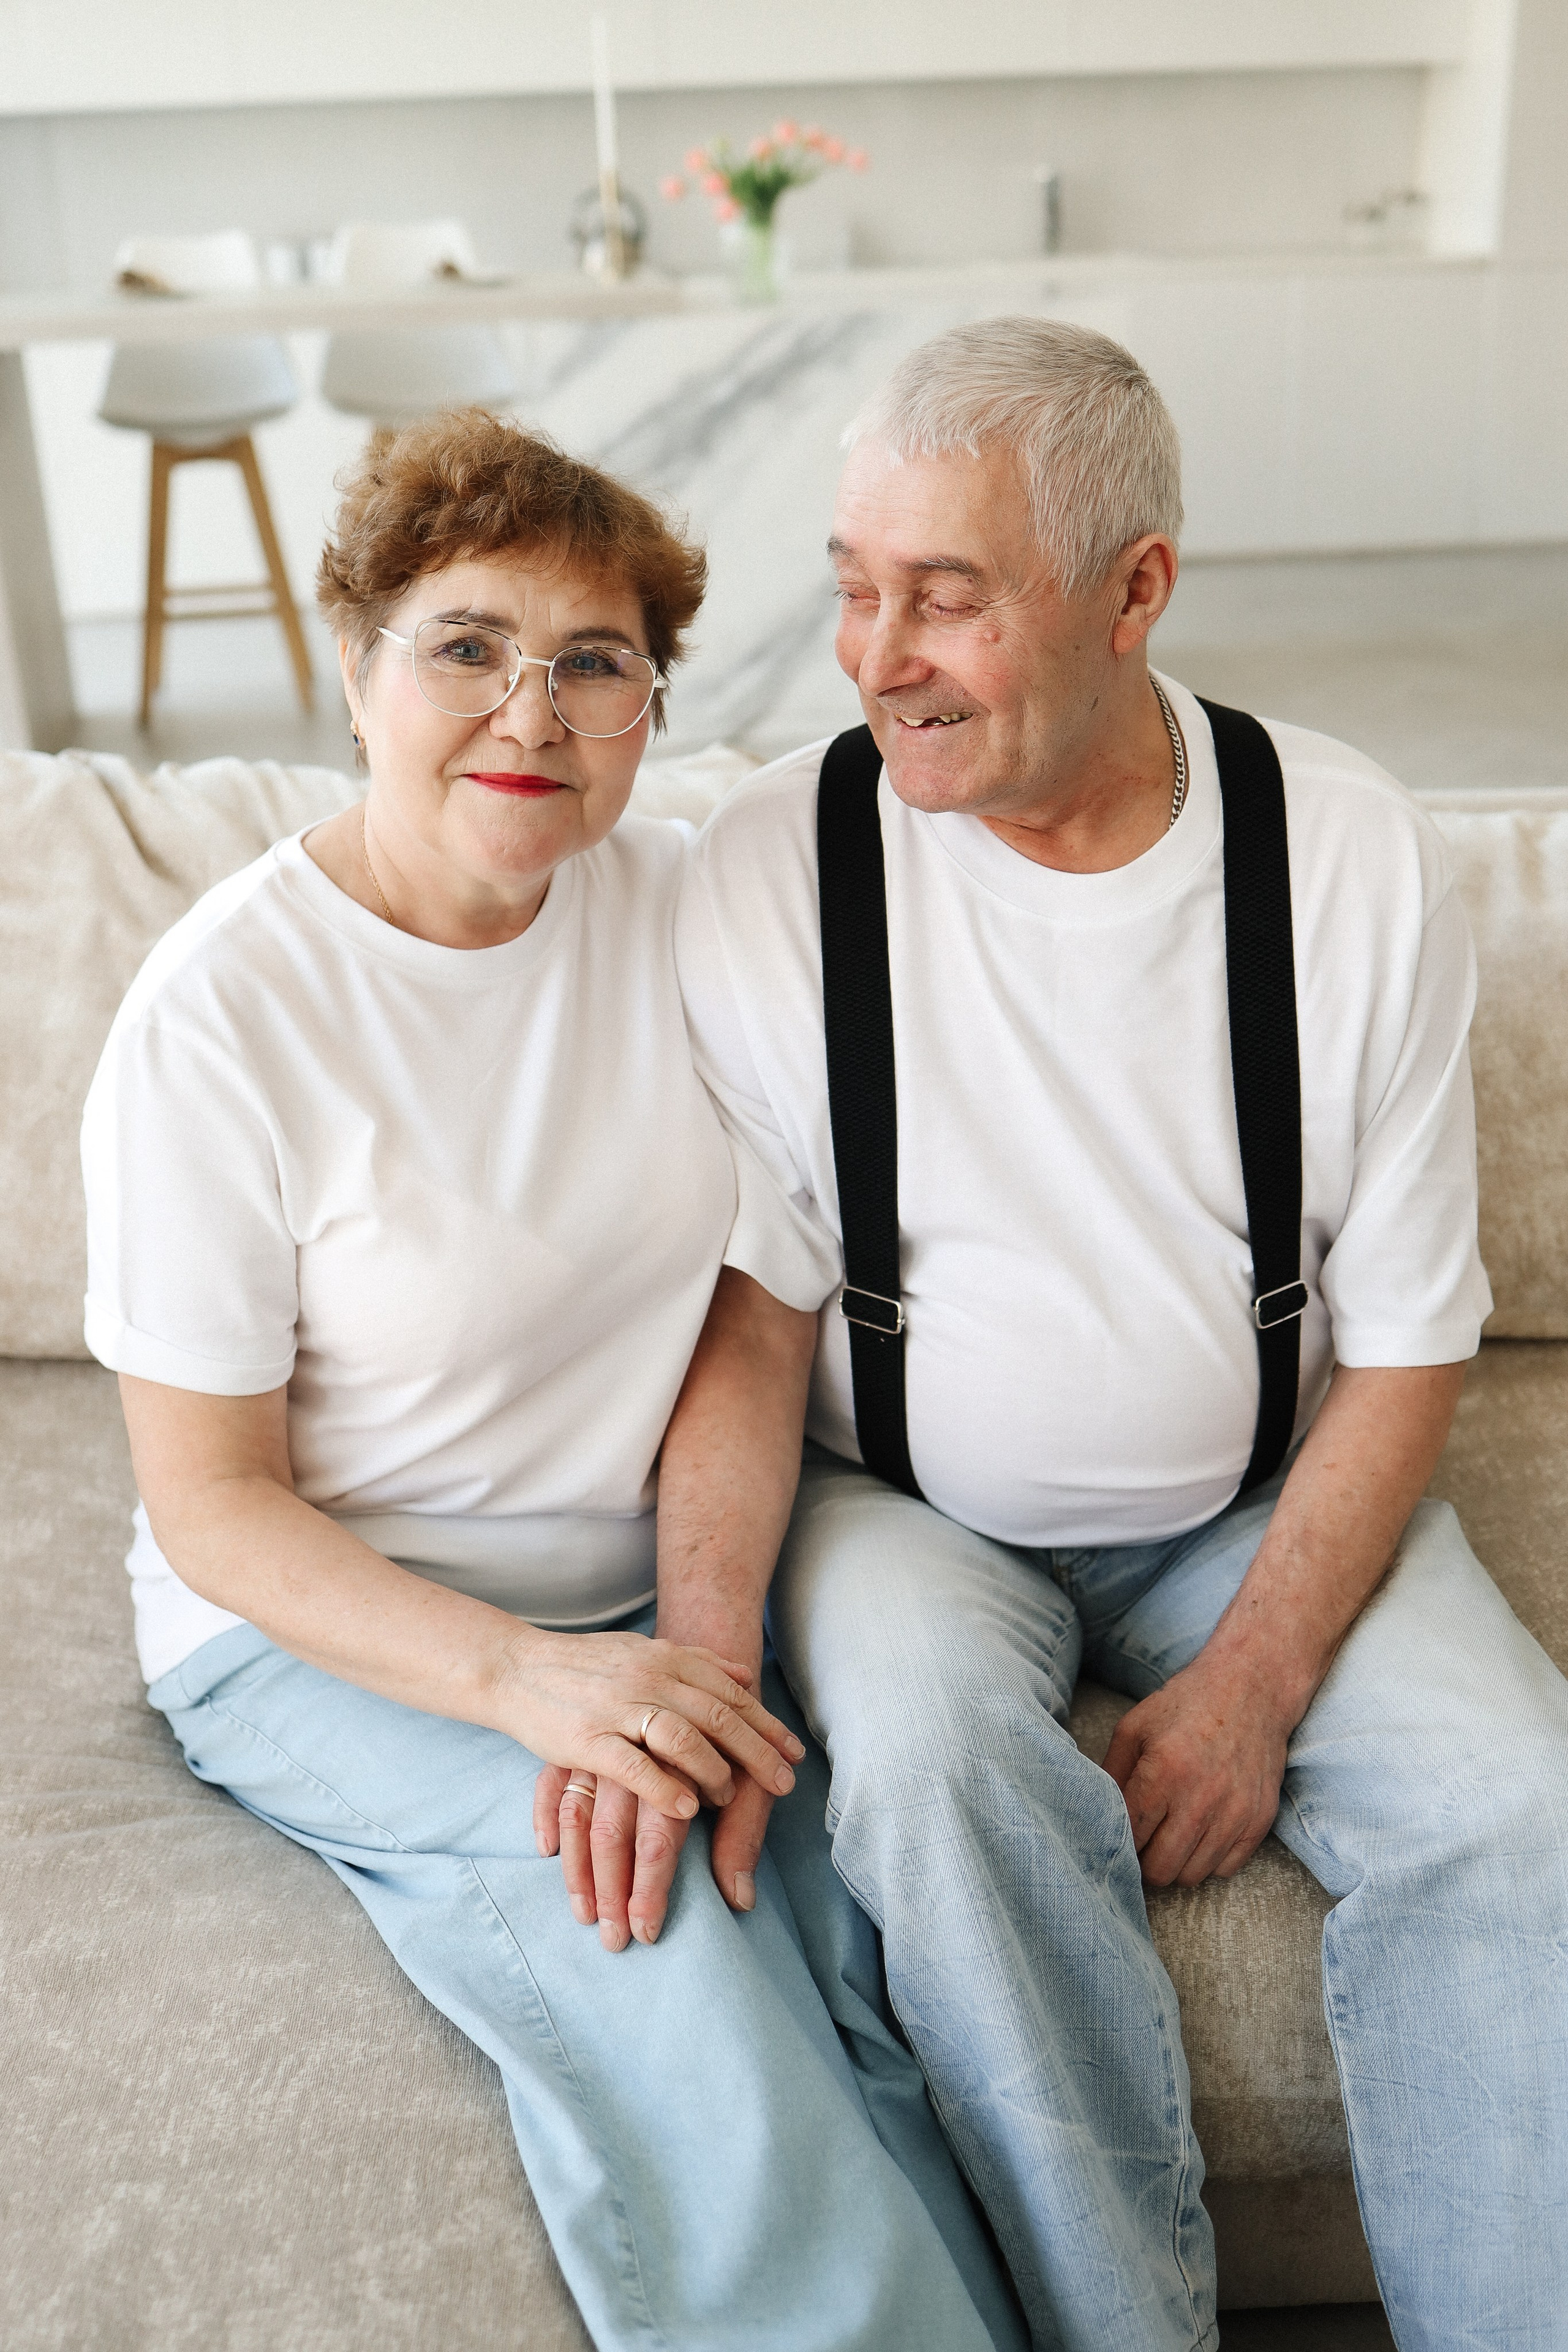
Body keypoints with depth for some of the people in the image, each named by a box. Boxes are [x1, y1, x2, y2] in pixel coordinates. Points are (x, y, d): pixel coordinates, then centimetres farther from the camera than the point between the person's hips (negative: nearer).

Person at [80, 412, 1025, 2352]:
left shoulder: (672, 909, -2)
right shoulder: (221, 1013, -16)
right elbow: (212, 1503, -12)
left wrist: (700, 1641, -15)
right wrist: (527, 1681, -25)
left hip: (648, 1600, 4)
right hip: (328, 1629, -3)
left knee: (870, 1915, -20)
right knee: (665, 1971, -26)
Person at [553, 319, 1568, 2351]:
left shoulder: (1356, 862, -10)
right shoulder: (771, 870, -13)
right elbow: (754, 1312, -9)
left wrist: (1257, 1680, -13)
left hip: (1259, 1509, 2)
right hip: (913, 1507, -1)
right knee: (931, 1745, -32)